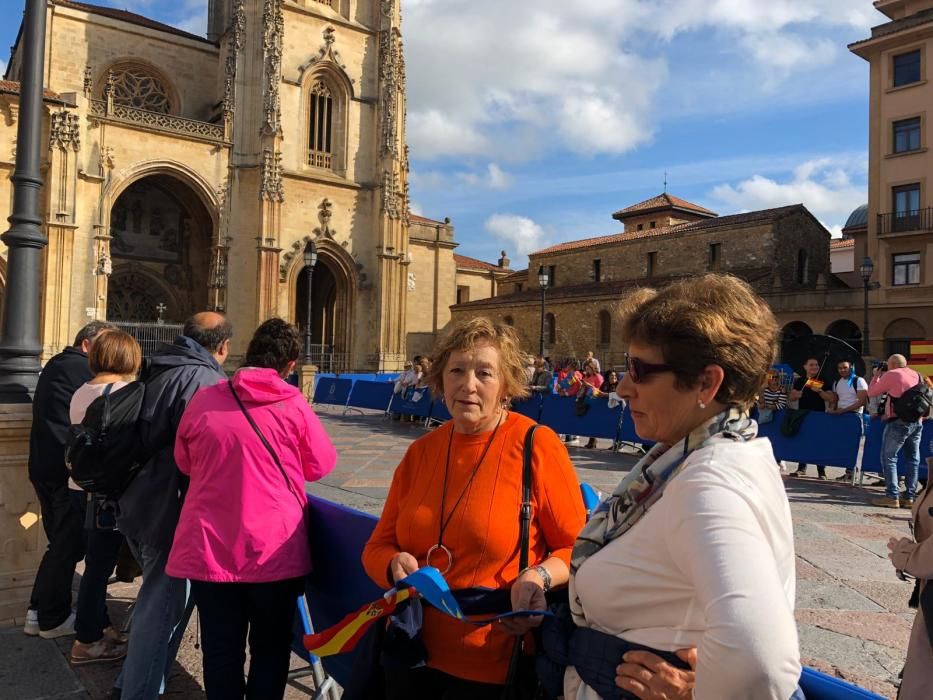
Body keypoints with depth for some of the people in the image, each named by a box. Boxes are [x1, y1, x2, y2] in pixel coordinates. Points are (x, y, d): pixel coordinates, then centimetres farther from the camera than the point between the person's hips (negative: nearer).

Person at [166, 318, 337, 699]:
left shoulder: (203, 400, -4)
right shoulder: (294, 405, -10)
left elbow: (185, 463, 12)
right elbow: (321, 465, 4)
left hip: (211, 550, 2)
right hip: (275, 551, -1)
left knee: (221, 653, 16)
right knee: (270, 652, 16)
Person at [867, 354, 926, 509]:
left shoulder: (891, 375, -6)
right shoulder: (917, 375, 14)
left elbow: (872, 392, 1)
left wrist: (876, 375, 16)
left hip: (898, 422, -7)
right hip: (917, 422, 7)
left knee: (888, 457, -1)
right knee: (913, 459, 10)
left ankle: (892, 497, -6)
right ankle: (910, 497, 12)